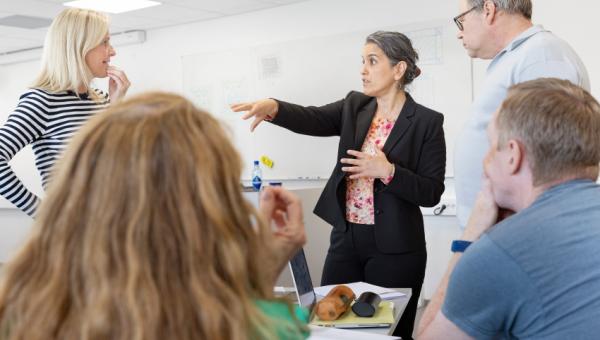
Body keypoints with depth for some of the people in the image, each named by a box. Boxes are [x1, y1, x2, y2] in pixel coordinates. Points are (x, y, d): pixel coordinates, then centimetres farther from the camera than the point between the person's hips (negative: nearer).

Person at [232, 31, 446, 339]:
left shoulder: (427, 122, -7)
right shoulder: (354, 106, 6)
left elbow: (432, 193, -9)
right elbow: (312, 119, -11)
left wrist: (387, 171, -22)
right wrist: (273, 107, -29)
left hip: (394, 249, -4)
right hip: (346, 238, 4)